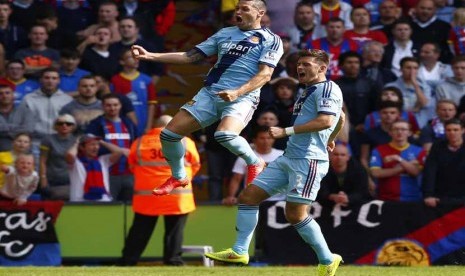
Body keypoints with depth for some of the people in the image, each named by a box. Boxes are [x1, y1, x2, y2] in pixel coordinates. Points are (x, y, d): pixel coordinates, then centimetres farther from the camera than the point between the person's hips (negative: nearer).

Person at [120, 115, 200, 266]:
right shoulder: (185, 142, 0)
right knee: (174, 230, 5)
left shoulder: (139, 143, 3)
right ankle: (173, 260, 0)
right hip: (178, 196, -2)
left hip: (146, 194, 2)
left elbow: (132, 166, 14)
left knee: (139, 231, 8)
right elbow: (195, 165, 11)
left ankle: (127, 261, 8)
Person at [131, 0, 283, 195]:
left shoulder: (271, 40, 1)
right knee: (169, 134, -1)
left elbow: (265, 74, -9)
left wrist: (237, 92, -25)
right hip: (210, 93, 6)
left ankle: (255, 163, -4)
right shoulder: (224, 34, 17)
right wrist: (149, 56, 7)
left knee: (225, 135, -34)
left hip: (242, 98, -6)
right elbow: (190, 56, 16)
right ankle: (178, 177, 25)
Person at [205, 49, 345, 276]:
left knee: (295, 214, -12)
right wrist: (331, 140, 55)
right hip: (288, 157, 10)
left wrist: (286, 131, -20)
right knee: (248, 196, 3)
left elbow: (326, 120, -22)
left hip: (309, 159, -10)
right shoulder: (309, 92, 23)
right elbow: (341, 117, 37)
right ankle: (239, 251, 5)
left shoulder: (327, 88, -7)